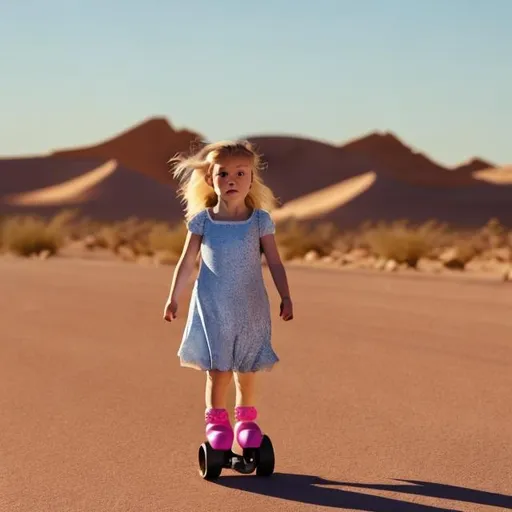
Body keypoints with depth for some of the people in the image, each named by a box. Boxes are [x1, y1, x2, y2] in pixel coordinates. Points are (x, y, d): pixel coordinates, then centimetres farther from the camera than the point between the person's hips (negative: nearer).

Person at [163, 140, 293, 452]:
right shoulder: (202, 221, -1)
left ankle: (247, 418, 25)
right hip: (212, 308, -1)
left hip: (250, 309, 1)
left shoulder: (260, 221, -1)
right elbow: (187, 263, 6)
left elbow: (275, 263, 1)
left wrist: (286, 298, -5)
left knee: (246, 369, 8)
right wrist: (174, 298, 7)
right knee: (218, 368, -4)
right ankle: (216, 420, 12)